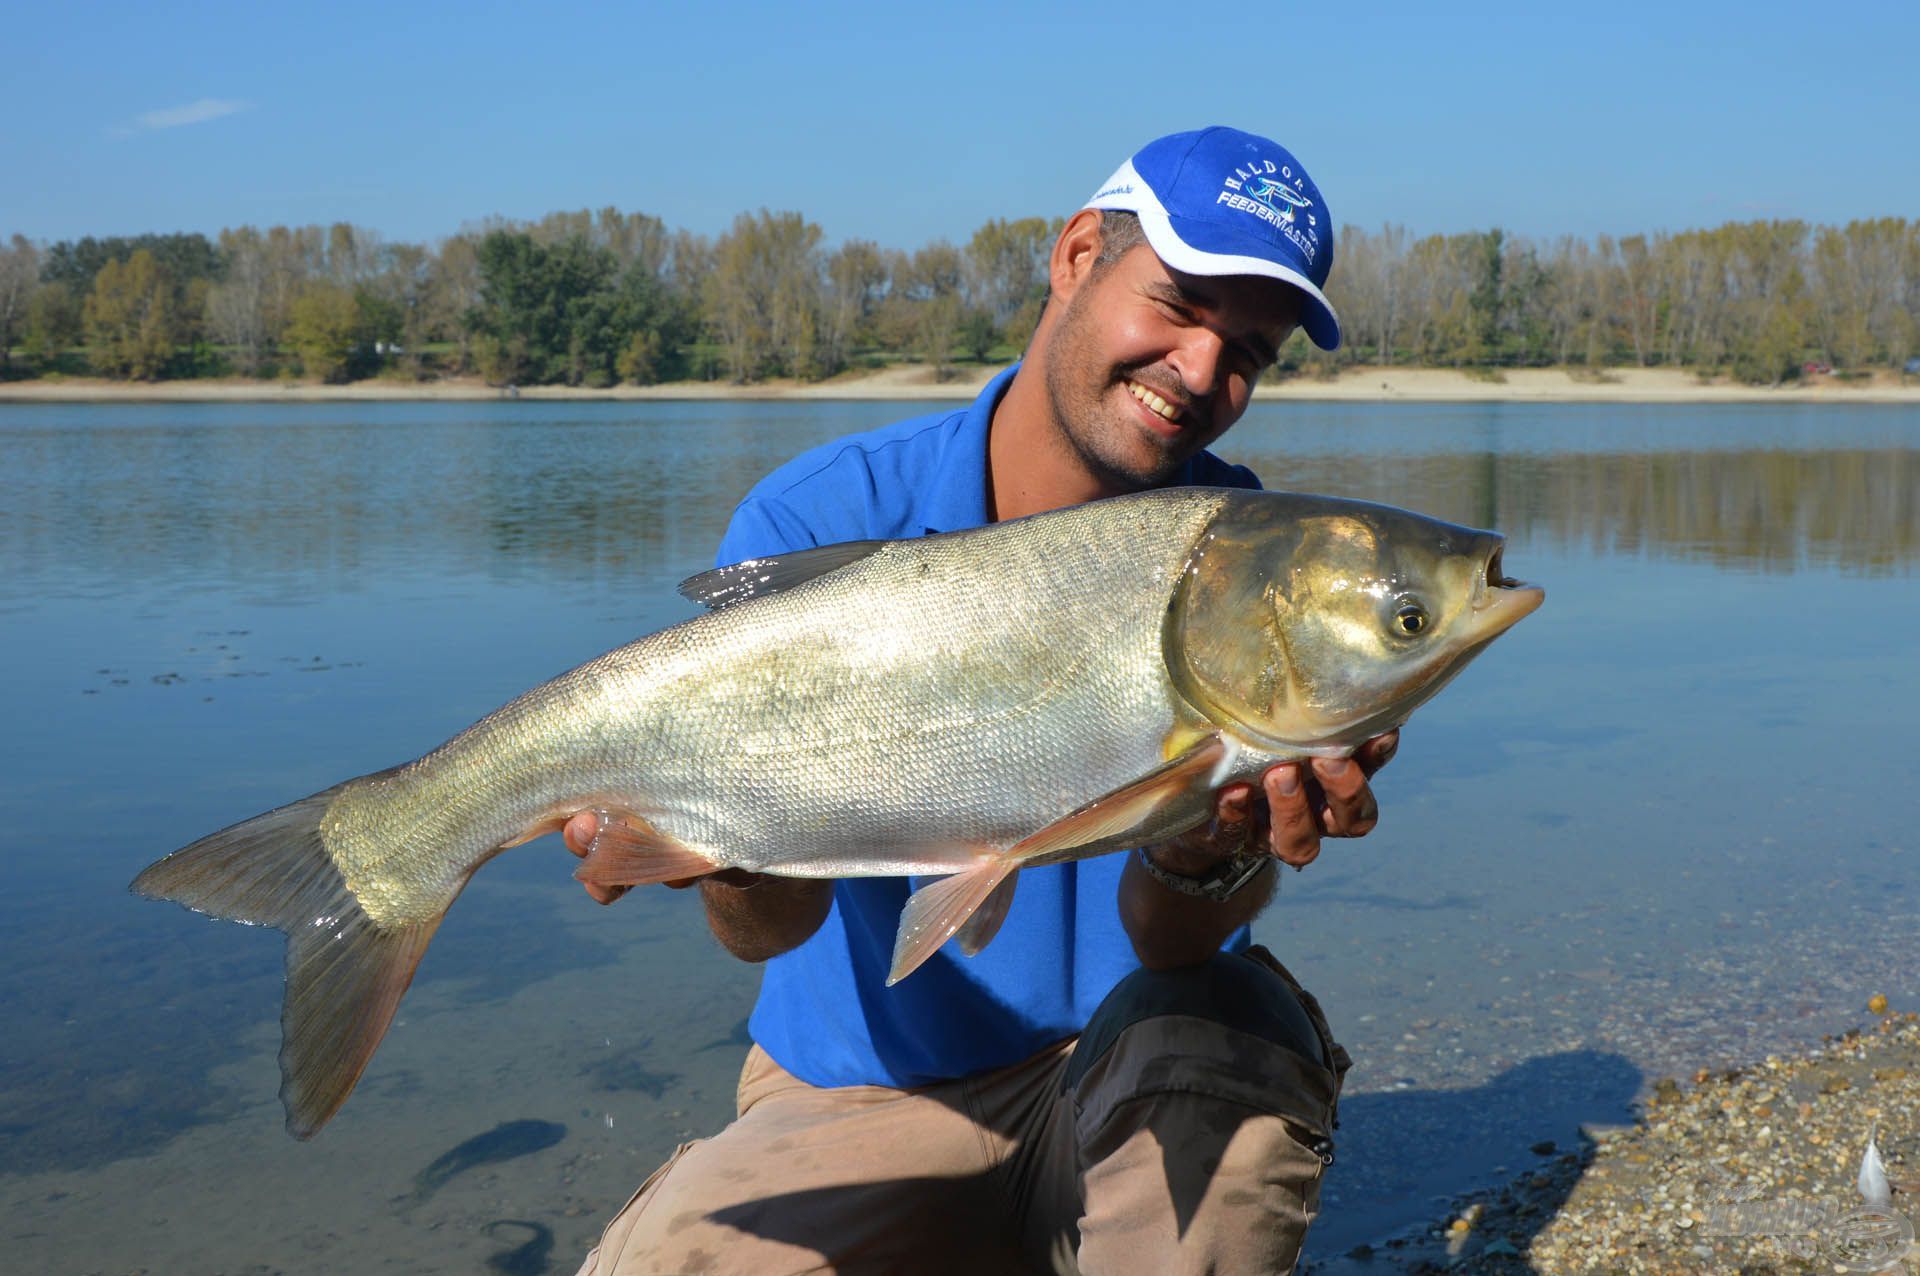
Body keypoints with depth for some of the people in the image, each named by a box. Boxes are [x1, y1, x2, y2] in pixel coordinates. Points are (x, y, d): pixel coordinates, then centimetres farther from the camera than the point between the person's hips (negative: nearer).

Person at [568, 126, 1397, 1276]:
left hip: (1119, 1089, 0)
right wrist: (740, 855, -40)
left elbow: (1171, 945, -18)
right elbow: (773, 925, -16)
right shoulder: (819, 524, -11)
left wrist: (1207, 865, -42)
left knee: (1229, 1041, -33)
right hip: (864, 1094, 1)